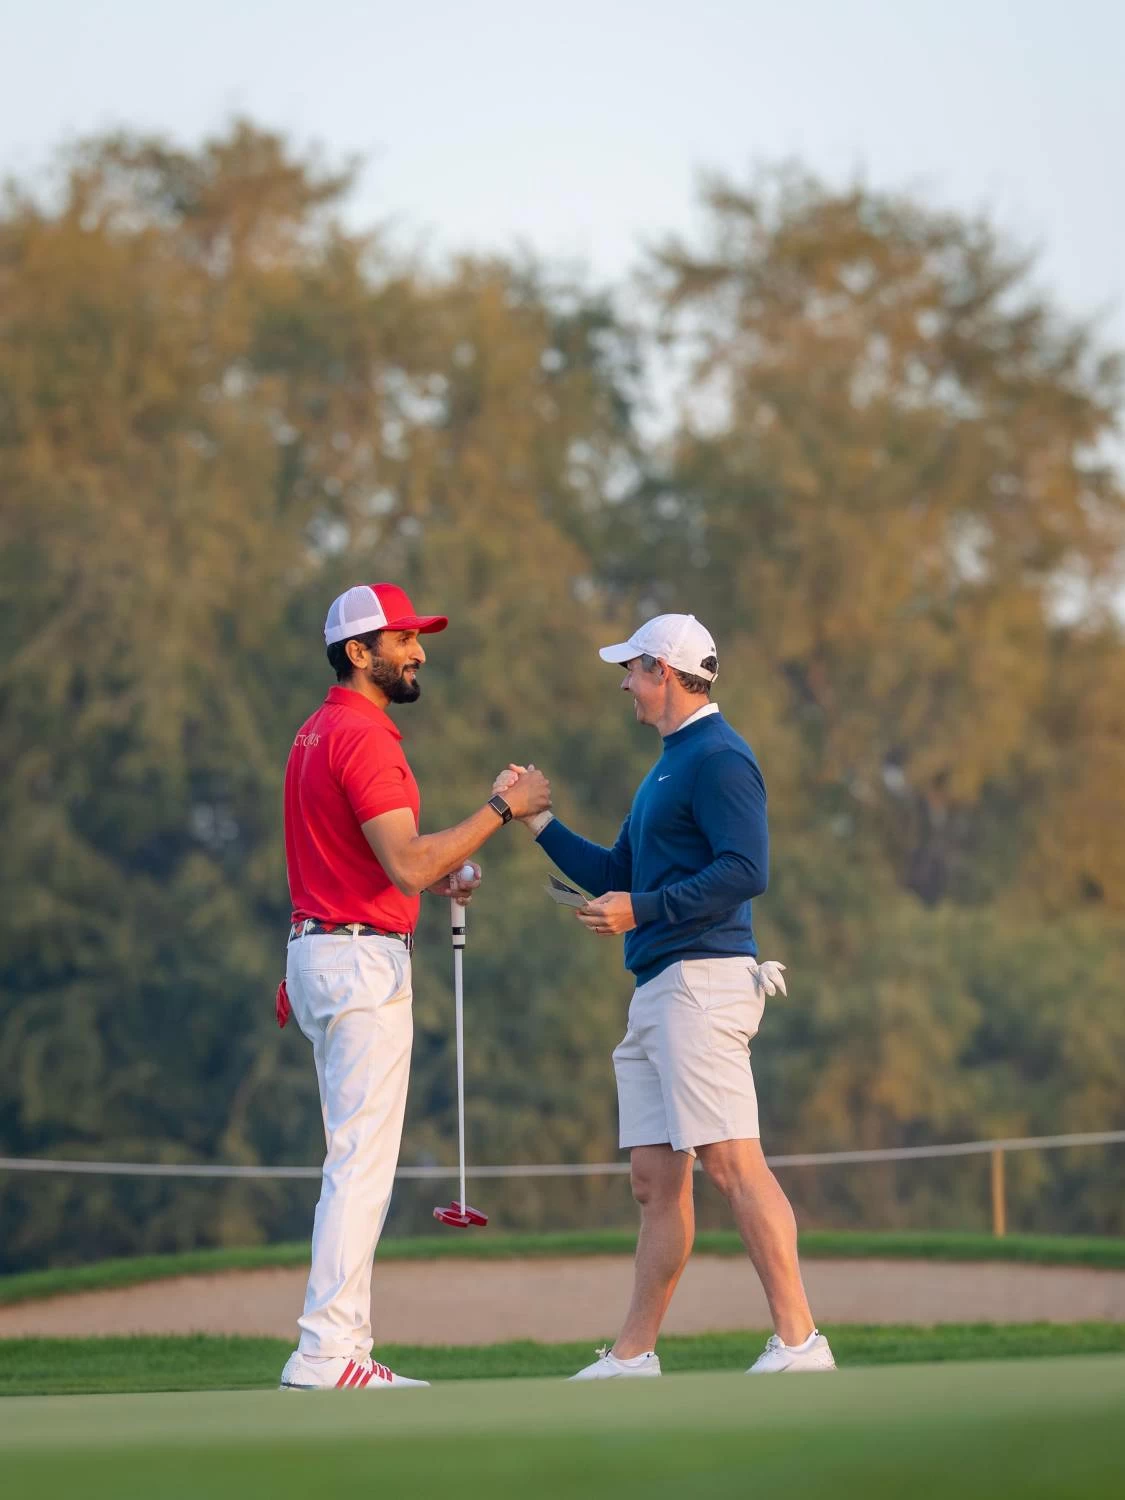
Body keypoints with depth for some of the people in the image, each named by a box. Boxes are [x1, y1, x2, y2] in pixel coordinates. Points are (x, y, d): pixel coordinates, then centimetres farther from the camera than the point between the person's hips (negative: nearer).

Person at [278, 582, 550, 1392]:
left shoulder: (319, 733, 17)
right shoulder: (363, 736, -15)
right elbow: (408, 864, -21)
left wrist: (438, 877, 13)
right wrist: (503, 808, -15)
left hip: (321, 953, 11)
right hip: (362, 960, -11)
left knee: (356, 1164, 12)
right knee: (362, 1164, -11)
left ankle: (343, 1351, 12)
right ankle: (326, 1353, -13)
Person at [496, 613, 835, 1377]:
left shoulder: (719, 757, -8)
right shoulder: (669, 765, 24)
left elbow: (747, 870, -19)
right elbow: (616, 878, 28)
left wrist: (645, 909, -20)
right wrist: (537, 819, 25)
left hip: (701, 983, -10)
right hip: (656, 992, 10)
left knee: (732, 1161, -16)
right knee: (656, 1179, 10)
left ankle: (799, 1341, -19)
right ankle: (633, 1357, 12)